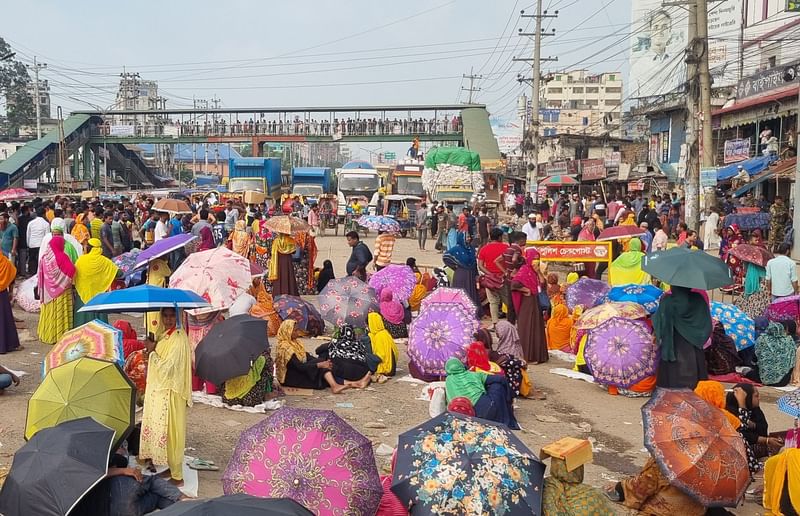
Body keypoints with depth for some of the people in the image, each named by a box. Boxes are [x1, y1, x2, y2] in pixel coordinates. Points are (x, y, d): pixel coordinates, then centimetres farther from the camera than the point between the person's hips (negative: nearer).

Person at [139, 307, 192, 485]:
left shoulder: (178, 339, -21)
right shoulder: (165, 335, 7)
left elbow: (165, 368, -23)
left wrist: (152, 351, -14)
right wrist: (152, 351, 0)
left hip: (170, 393, -9)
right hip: (160, 391, 9)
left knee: (170, 432, 0)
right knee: (164, 431, 17)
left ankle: (177, 476, 10)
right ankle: (172, 469, 30)